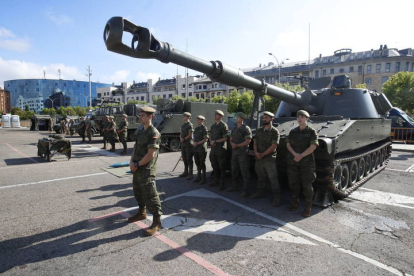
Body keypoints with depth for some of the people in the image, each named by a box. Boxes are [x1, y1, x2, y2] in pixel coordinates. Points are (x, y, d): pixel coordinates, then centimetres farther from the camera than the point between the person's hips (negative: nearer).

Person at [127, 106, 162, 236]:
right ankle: (141, 213, 42)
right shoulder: (140, 131, 12)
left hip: (147, 170, -9)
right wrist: (131, 161, -3)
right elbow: (135, 147, 13)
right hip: (137, 168, 9)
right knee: (138, 191, 22)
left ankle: (157, 222, 5)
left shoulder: (154, 133, -16)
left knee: (149, 195, -6)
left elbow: (151, 154, -21)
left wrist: (137, 165, -15)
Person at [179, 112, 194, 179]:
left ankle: (190, 173, 2)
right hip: (183, 144, 8)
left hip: (188, 143, -8)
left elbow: (190, 135, -14)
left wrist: (184, 139, -15)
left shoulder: (190, 125, -9)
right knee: (184, 158, 14)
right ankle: (186, 172, 25)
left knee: (189, 159, -4)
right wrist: (181, 138, 0)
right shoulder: (183, 125, 16)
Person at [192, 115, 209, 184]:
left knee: (202, 163, -3)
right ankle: (199, 177, 24)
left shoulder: (204, 128, -8)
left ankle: (203, 178, 7)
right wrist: (193, 142, 2)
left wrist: (198, 143, -16)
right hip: (196, 148, 7)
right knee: (197, 163, 13)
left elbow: (206, 139, -14)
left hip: (202, 148, -7)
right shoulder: (196, 128, 15)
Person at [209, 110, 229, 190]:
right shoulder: (213, 126, 16)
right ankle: (216, 181, 29)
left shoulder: (223, 125, -8)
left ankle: (222, 183, 6)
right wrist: (211, 142, 1)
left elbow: (225, 138, -12)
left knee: (222, 167, -2)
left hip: (221, 149, -8)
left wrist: (215, 141, -12)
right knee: (215, 166, 16)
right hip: (213, 149, 8)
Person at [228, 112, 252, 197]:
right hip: (234, 152, 8)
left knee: (244, 171, -4)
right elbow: (231, 139, 18)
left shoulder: (246, 128, -8)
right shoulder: (234, 128, 16)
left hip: (242, 152, -8)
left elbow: (248, 141, -15)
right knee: (234, 170, 16)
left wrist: (237, 145, -16)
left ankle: (245, 190, 2)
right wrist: (232, 143, -4)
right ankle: (234, 187, 29)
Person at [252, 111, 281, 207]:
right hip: (259, 158, 6)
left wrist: (262, 154, -14)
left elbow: (274, 146, -13)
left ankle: (276, 197, 3)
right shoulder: (259, 130, 12)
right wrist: (256, 152, -7)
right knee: (261, 177, 18)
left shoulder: (274, 131, -7)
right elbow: (255, 142, 11)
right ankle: (261, 192, 33)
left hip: (270, 159, -6)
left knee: (273, 178, -4)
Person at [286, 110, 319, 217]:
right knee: (293, 183, 12)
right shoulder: (293, 131, 9)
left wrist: (301, 156, -15)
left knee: (307, 185, 0)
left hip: (306, 163, -4)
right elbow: (288, 144, 5)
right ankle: (294, 203, 28)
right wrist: (295, 154, -12)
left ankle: (308, 208, 12)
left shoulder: (312, 132, -3)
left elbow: (313, 147, -11)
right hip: (292, 162, 4)